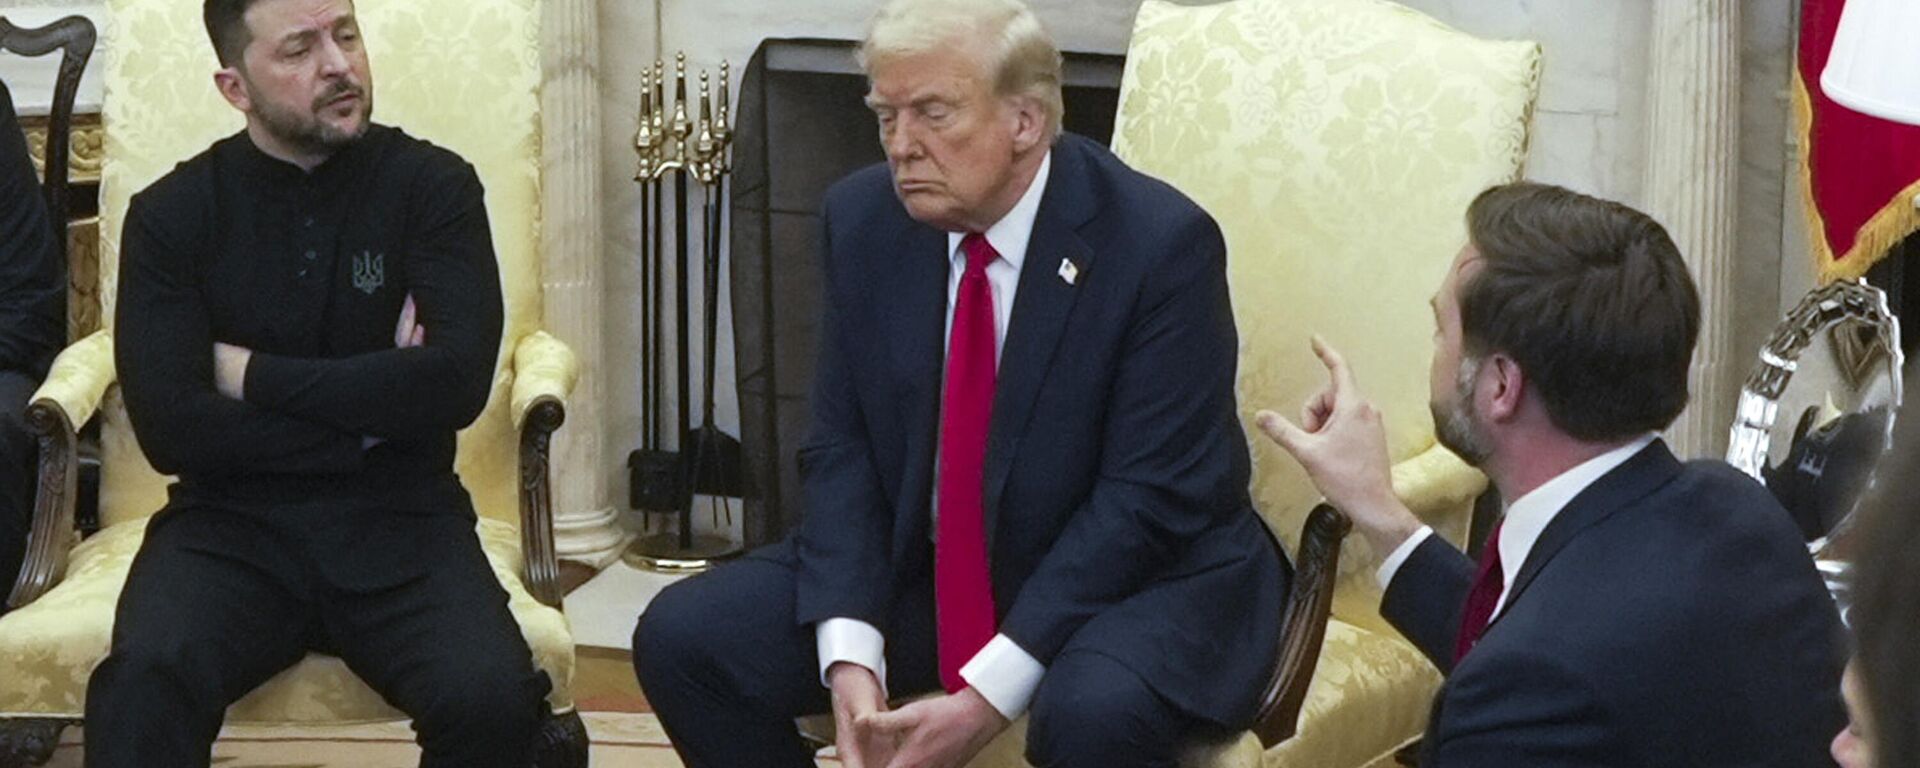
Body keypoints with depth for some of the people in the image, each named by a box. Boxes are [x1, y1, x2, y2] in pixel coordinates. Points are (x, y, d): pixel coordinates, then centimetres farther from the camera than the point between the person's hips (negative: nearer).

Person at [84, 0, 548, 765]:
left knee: (494, 699, -28)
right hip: (231, 522, -1)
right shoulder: (171, 214, 1)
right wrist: (374, 412, -7)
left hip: (399, 521, 1)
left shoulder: (434, 186, 1)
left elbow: (457, 381, -12)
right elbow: (171, 428, -9)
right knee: (143, 683, -34)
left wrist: (253, 376, -7)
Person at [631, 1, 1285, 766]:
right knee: (681, 638, -10)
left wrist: (987, 693, -26)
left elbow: (1149, 498, -21)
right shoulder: (864, 220, -4)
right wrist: (851, 659, -19)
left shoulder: (1159, 242, -19)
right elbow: (842, 450, -2)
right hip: (924, 569, 5)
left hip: (1139, 574, -5)